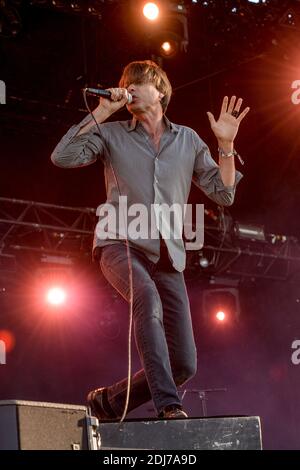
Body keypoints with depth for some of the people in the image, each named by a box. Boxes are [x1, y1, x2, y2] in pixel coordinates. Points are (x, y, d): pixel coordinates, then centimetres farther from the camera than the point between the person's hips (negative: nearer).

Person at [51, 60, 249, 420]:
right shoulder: (112, 134, 11)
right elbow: (63, 157, -5)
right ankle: (168, 404, -39)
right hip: (121, 245, -3)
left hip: (168, 256, 4)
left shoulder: (187, 140, 17)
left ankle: (107, 401, 17)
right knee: (147, 297, -39)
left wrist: (226, 144, 0)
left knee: (184, 364, -3)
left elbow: (223, 194, 13)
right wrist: (101, 112, -4)